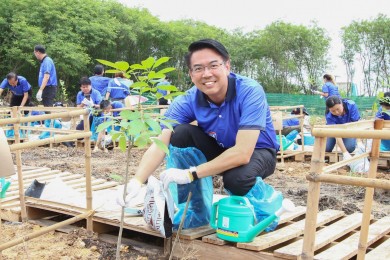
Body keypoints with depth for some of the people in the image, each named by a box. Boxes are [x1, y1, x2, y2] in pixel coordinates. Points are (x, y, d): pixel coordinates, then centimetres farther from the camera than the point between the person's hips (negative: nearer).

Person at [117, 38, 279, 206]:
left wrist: (190, 174, -37)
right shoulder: (188, 101, -19)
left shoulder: (250, 91, -31)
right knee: (181, 133, -21)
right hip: (220, 149, 3)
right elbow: (160, 145, -27)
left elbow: (243, 153, -37)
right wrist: (136, 181, -45)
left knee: (237, 178, -36)